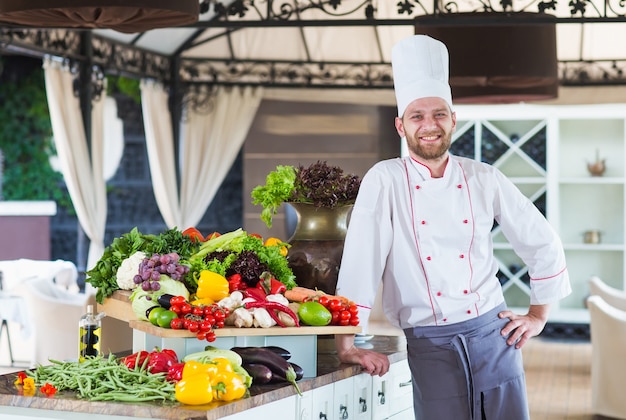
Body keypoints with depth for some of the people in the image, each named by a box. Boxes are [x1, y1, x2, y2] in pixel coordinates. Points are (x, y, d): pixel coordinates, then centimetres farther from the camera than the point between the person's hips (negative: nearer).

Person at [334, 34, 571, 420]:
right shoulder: (385, 181, -4)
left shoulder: (485, 180, 4)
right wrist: (346, 345, -16)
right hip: (430, 345, -2)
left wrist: (539, 315, 11)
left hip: (493, 333, 2)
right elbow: (360, 263, -10)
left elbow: (543, 244, 13)